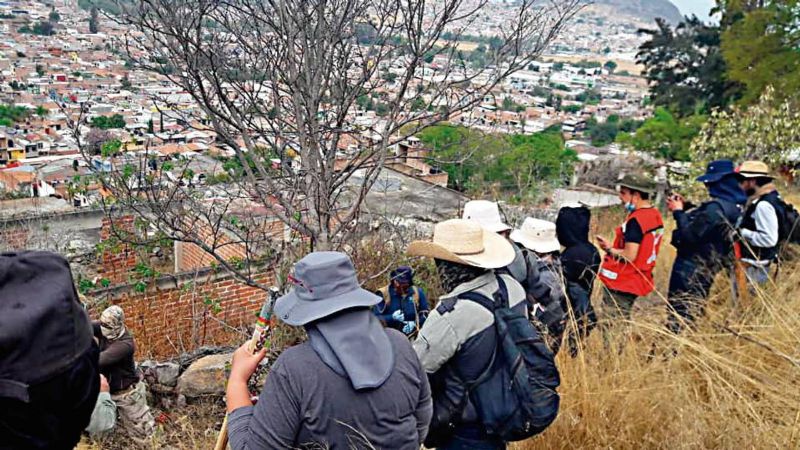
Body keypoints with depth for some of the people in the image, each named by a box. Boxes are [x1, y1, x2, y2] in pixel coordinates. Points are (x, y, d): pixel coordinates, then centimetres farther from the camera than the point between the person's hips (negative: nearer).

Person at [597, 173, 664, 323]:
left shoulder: (636, 220, -21)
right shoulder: (655, 215, 7)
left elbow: (630, 256, -24)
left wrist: (609, 249, -9)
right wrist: (615, 247, 7)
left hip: (621, 283, -9)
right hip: (638, 281, 9)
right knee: (623, 321, 21)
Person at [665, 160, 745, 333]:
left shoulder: (716, 207, -23)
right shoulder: (734, 205, 9)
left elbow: (690, 235, -23)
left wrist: (678, 212, -11)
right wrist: (685, 207, 12)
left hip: (690, 271, -10)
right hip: (705, 270, 10)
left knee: (678, 321, -5)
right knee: (692, 314, 21)